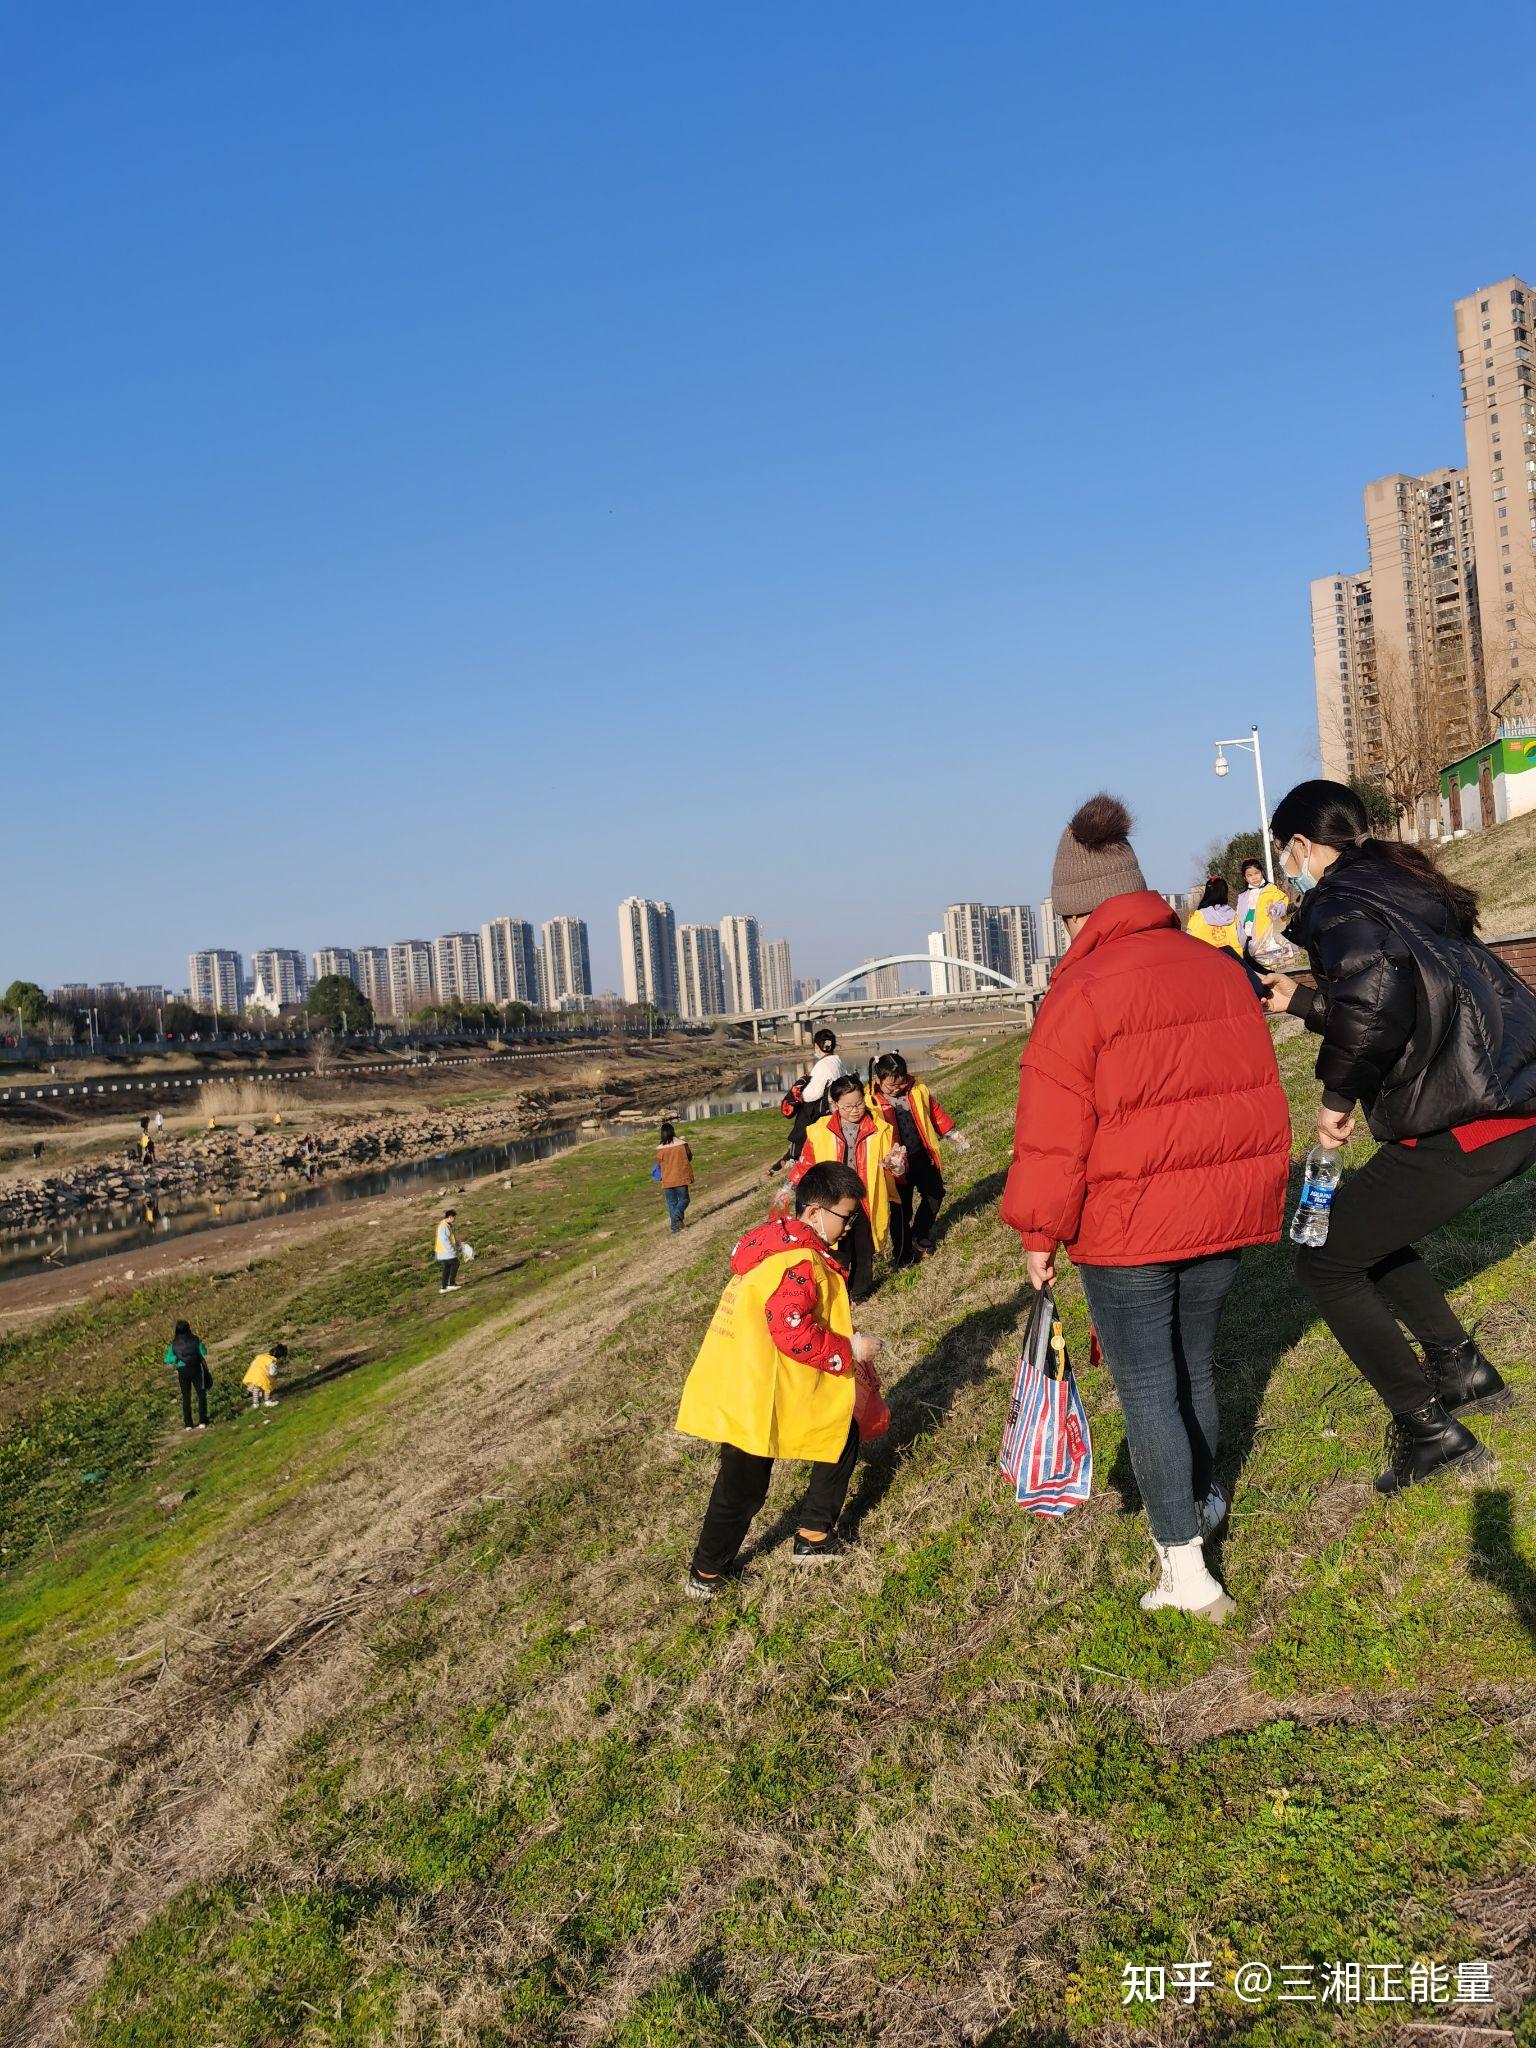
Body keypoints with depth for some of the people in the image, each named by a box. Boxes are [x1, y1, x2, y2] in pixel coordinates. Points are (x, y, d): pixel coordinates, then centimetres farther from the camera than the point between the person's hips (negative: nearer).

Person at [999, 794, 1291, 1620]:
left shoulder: (1079, 993, -14)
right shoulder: (1218, 970, 7)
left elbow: (1054, 1134, -14)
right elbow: (1255, 1089, 13)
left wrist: (1039, 1235, -4)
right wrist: (1248, 1192, 23)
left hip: (1127, 1224, -6)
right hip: (1224, 1207, 7)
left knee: (1146, 1386, 3)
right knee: (1193, 1363, 24)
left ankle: (1185, 1566, 4)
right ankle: (1203, 1498, 44)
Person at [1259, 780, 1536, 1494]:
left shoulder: (1338, 901, -10)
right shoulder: (1403, 883, 17)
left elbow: (1373, 999, -30)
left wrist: (1338, 1094, -16)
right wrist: (1300, 1000, 33)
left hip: (1466, 1126, -9)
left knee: (1324, 1259, 5)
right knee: (1367, 1228, 27)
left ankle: (1429, 1429, 7)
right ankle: (1461, 1368, 30)